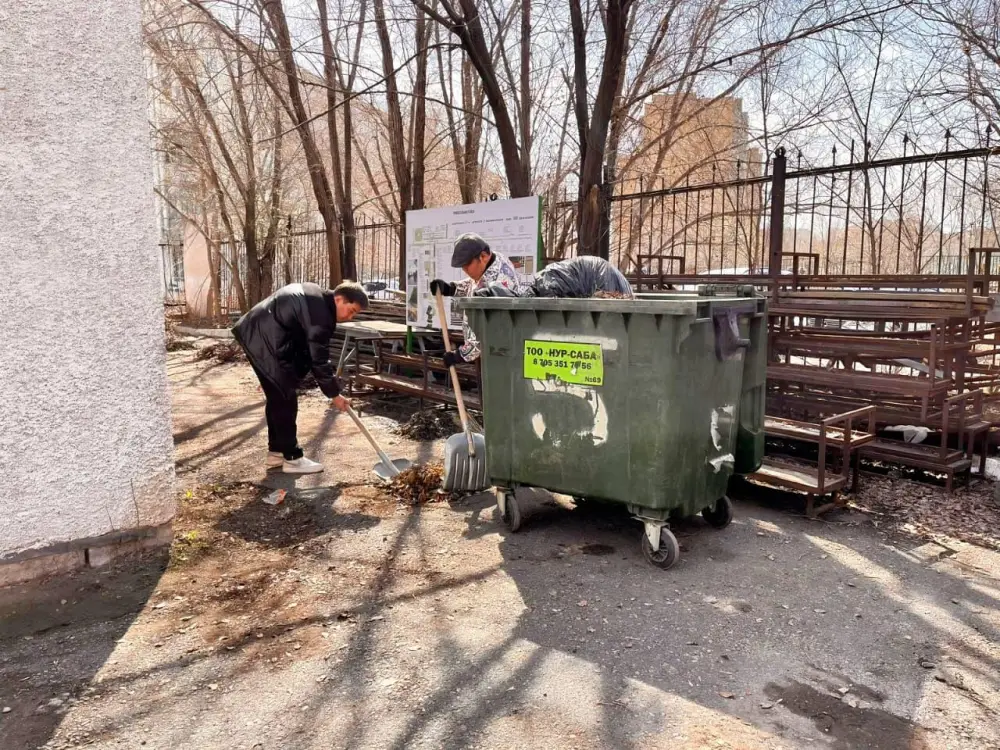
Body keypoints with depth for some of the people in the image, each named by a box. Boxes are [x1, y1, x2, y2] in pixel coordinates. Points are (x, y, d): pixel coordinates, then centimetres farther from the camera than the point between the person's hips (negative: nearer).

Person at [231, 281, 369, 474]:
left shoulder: (315, 296, 13)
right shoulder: (321, 314, -18)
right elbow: (319, 359, -15)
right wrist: (334, 394, -5)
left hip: (255, 332, 11)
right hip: (265, 340, -11)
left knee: (277, 397, 16)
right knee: (285, 399, -5)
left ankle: (276, 453, 23)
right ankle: (292, 458, 2)